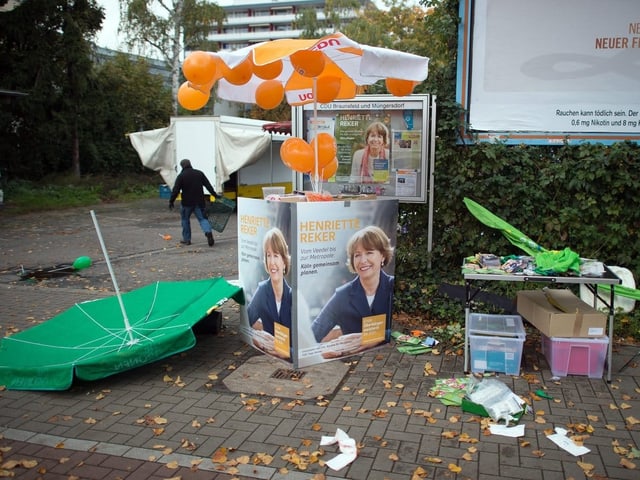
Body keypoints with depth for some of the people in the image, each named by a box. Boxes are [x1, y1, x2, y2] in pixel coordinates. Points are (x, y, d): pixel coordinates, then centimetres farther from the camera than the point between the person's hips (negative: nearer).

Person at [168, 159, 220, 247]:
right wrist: (215, 195, 16)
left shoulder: (181, 176, -6)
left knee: (185, 219, 14)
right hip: (199, 202, 3)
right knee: (202, 218, 6)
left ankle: (186, 239, 17)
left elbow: (175, 190, -9)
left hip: (187, 202, -3)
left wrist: (171, 201, -3)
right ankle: (208, 232, -20)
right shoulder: (199, 173, 6)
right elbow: (208, 185, 8)